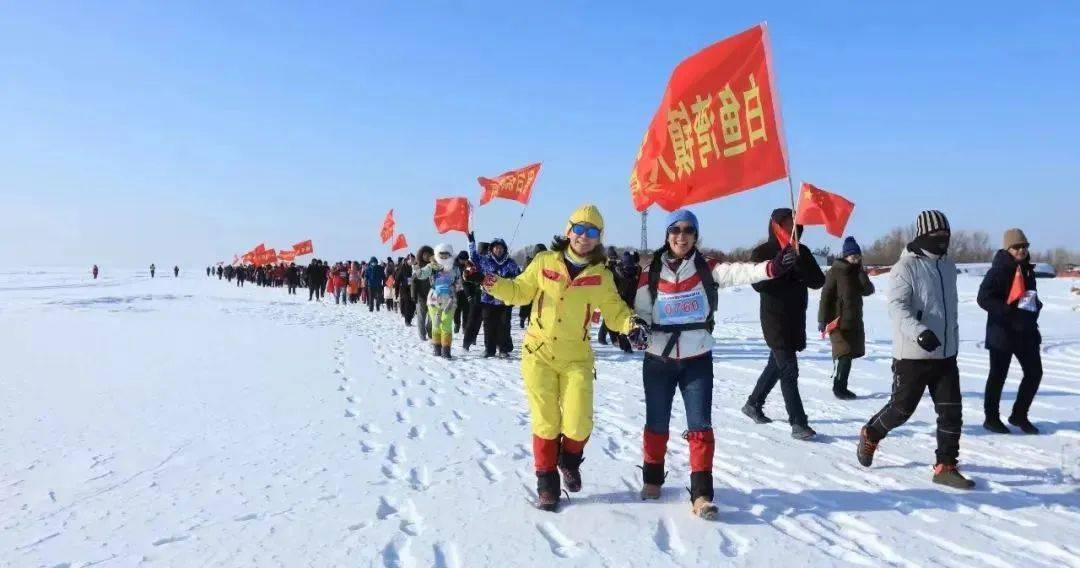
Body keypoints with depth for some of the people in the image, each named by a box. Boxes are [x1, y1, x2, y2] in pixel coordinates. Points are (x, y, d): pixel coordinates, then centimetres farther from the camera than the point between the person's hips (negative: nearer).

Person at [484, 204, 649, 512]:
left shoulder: (601, 276, 1)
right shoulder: (544, 262, 0)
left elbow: (615, 312, 3)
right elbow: (520, 291, 8)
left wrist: (632, 323, -17)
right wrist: (493, 284, -8)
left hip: (576, 358, 1)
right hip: (538, 353, 0)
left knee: (578, 425, -5)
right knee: (546, 422, 2)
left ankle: (569, 461, 30)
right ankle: (547, 483, 23)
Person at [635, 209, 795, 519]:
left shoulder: (707, 269, -5)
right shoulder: (651, 274, -2)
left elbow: (736, 272, -24)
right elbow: (640, 313, 4)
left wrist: (771, 267, -42)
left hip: (697, 360, -1)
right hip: (658, 360, 1)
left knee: (700, 426, -2)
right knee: (657, 424, 13)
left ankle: (701, 493, 6)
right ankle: (652, 478, 34)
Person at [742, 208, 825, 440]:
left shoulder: (802, 251, 7)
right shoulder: (763, 252, -7)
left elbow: (818, 281, -3)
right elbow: (759, 283, -20)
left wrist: (798, 261, -18)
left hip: (795, 320, 6)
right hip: (775, 320, -6)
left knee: (777, 365, 16)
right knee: (789, 371, -9)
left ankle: (753, 404, 33)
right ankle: (798, 423, -7)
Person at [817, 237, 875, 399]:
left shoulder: (857, 273, 11)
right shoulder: (835, 272, -8)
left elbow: (868, 290, 1)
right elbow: (826, 296, -11)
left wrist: (861, 272, -10)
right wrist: (822, 320, -15)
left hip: (854, 320, 7)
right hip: (838, 320, -7)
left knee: (848, 355, 10)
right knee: (844, 355, -12)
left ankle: (841, 387, 21)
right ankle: (838, 388, -2)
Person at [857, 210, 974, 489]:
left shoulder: (948, 266, 12)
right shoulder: (906, 267, -13)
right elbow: (897, 307, -23)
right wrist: (919, 332, -37)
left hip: (946, 354, 7)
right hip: (913, 355, -7)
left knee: (951, 411, 2)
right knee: (902, 408, 4)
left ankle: (946, 466, 11)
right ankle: (870, 435, 31)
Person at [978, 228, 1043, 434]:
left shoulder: (1027, 269, 11)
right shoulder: (998, 270, -13)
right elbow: (984, 298, -19)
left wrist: (1035, 305, 5)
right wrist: (1009, 311, -27)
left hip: (1026, 331, 8)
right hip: (1003, 331, -7)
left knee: (1034, 372, 9)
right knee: (998, 375, 3)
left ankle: (1019, 415, 24)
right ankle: (991, 418, 17)